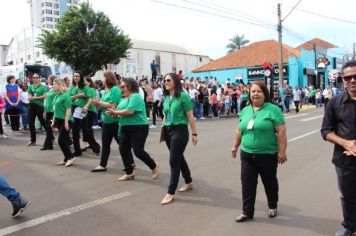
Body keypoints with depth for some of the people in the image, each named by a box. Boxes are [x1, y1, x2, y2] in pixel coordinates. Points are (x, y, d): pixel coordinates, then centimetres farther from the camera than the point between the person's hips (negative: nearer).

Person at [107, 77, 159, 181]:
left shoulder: (135, 96, -15)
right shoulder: (124, 98, 14)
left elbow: (129, 111, -26)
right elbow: (120, 111, 14)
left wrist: (115, 112, -15)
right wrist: (113, 112, -7)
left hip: (138, 128, -10)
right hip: (126, 128, 10)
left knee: (138, 151, -10)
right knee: (123, 149, 7)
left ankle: (154, 166, 14)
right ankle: (129, 173, 20)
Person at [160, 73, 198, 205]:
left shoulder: (183, 96, -12)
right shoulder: (166, 97, 8)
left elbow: (190, 116, -10)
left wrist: (194, 133, -9)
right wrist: (163, 128, 17)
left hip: (180, 131, -7)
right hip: (168, 131, 7)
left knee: (174, 161, -5)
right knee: (179, 158, 18)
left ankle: (171, 192, 5)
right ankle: (189, 183, 37)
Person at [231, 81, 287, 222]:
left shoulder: (273, 109, -10)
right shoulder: (245, 110, 8)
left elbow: (281, 132, -12)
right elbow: (239, 130, 16)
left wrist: (282, 152, -14)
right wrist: (235, 146, 16)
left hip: (268, 155, -4)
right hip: (247, 155, 4)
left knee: (269, 182, 15)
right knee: (247, 184, 5)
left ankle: (273, 206, 36)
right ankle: (247, 212, 15)